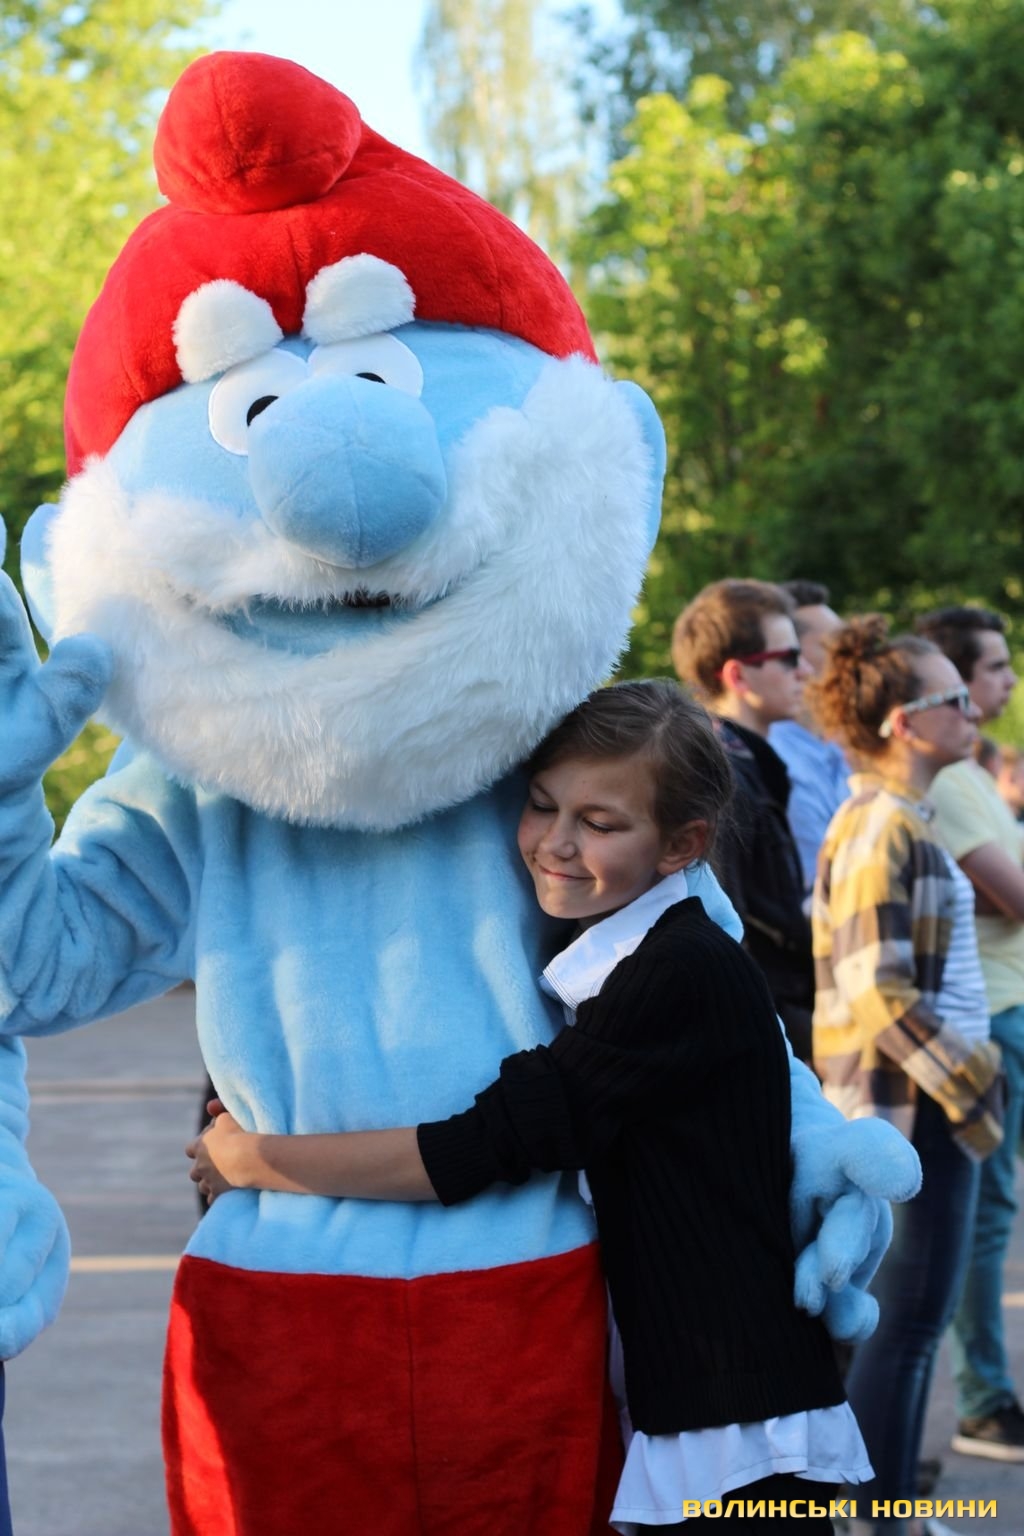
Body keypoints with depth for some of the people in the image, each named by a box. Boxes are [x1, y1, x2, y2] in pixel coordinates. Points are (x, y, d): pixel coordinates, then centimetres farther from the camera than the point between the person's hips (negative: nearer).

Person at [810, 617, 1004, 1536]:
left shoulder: (897, 821, 13)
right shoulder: (883, 830, -17)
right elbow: (880, 996, -22)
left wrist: (971, 1078, 17)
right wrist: (970, 1089, -16)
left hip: (933, 1100, 10)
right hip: (917, 1106, -10)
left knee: (911, 1315, 14)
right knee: (906, 1319, -3)